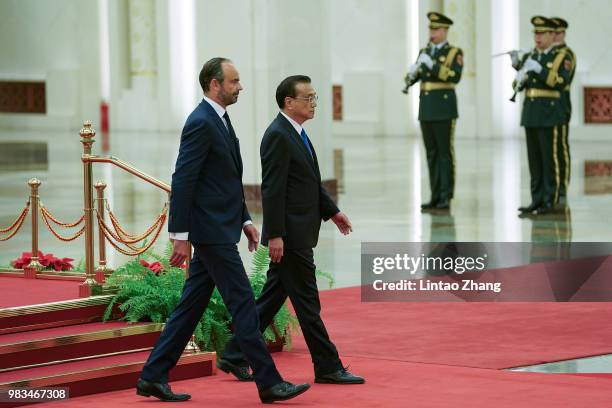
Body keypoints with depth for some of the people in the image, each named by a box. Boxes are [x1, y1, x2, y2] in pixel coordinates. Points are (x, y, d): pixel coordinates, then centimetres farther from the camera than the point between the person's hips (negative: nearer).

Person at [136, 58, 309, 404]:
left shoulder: (220, 120, 16)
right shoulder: (201, 123, -16)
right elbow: (183, 181, -19)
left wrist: (245, 220, 19)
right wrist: (180, 237, -20)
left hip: (220, 228, 10)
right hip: (210, 231, -10)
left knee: (193, 304, 11)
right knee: (243, 302, -6)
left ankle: (154, 376, 15)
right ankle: (269, 382, -2)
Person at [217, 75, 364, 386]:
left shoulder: (296, 134, 16)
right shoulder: (278, 136, -16)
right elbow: (272, 190, -20)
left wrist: (331, 211, 21)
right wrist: (275, 235, -22)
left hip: (298, 233, 10)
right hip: (289, 234, -10)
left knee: (272, 297, 12)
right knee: (307, 302, -2)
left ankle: (234, 357, 18)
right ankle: (328, 367, 5)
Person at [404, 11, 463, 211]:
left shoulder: (454, 53, -3)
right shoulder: (425, 52, 14)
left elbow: (455, 77, -19)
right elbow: (412, 77, 7)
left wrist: (432, 65, -25)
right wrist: (411, 75, -17)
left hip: (444, 109, -6)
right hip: (426, 109, 6)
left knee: (445, 153, -4)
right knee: (432, 154, 7)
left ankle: (446, 198, -1)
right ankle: (435, 197, 11)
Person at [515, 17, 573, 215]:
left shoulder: (561, 57, -3)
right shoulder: (528, 57, 14)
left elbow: (561, 83, -17)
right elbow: (518, 86, 10)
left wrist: (539, 69, -24)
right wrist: (520, 79, -13)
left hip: (549, 113, -6)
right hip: (530, 113, 6)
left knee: (549, 158, -4)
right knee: (534, 158, 6)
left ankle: (550, 201, -1)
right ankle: (537, 200, 10)